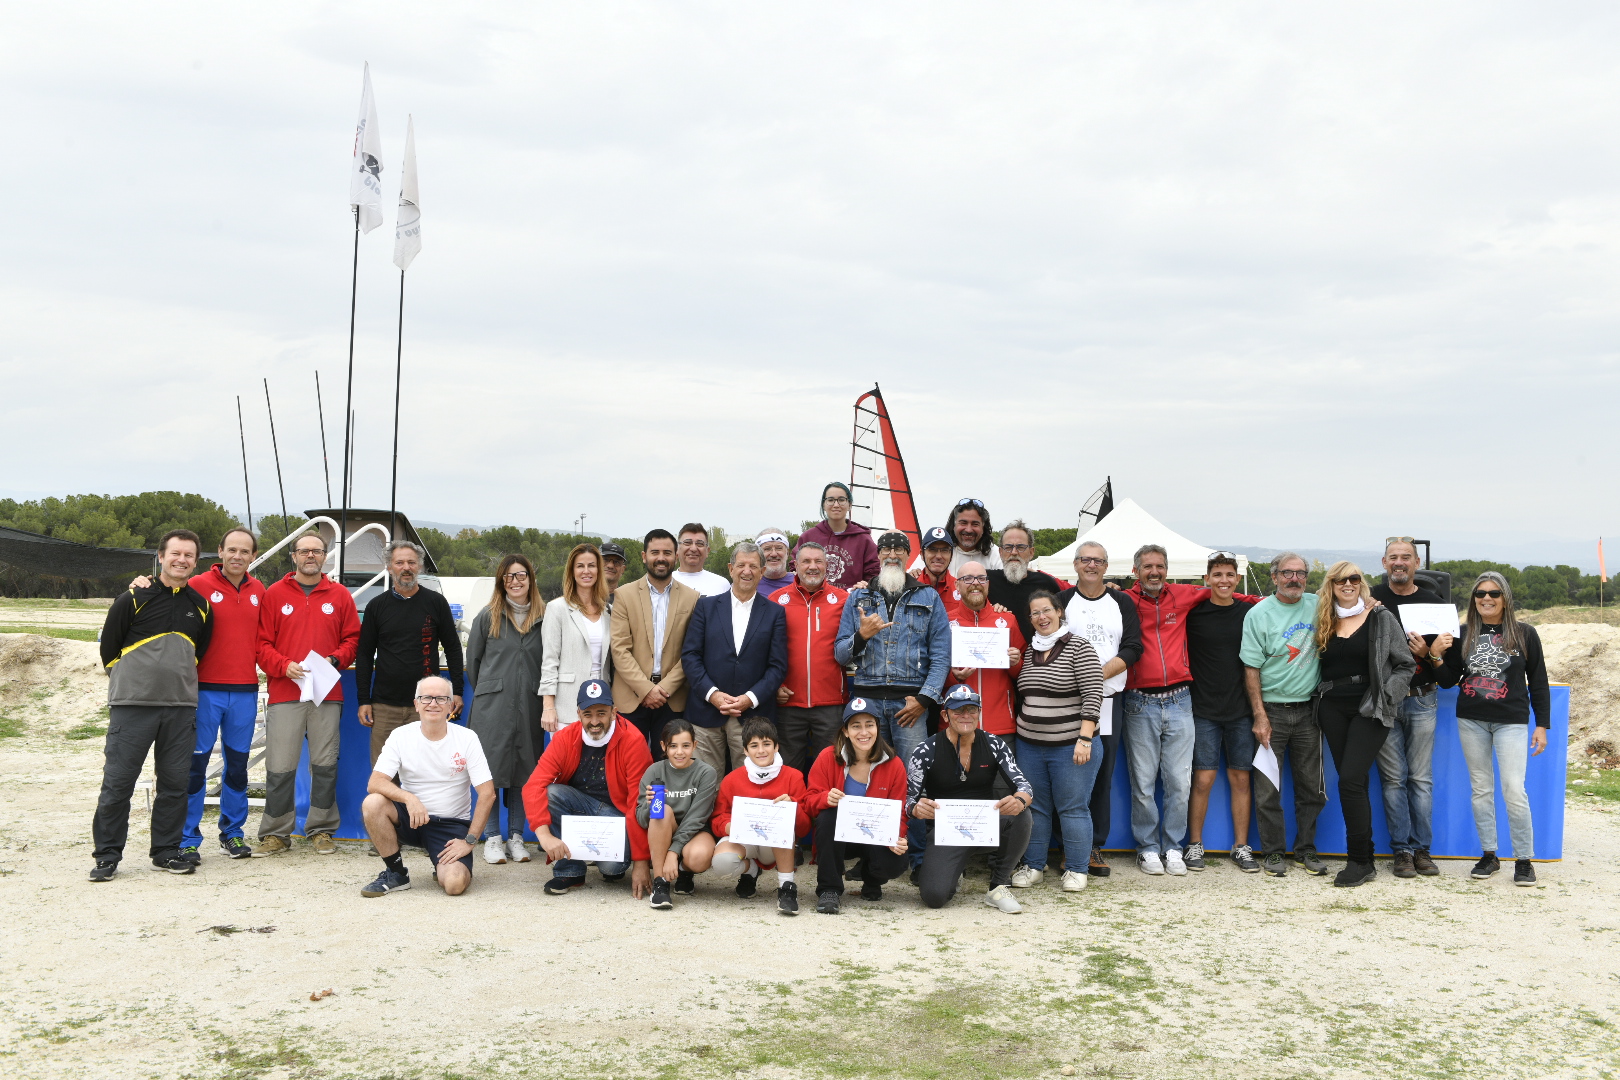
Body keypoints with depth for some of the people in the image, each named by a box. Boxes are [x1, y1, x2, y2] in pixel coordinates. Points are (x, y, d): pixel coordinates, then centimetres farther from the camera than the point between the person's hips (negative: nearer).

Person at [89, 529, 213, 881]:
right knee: (118, 782, -2)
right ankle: (107, 856, 7)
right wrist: (129, 683, 7)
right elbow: (108, 648, 3)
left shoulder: (201, 606, 10)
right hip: (131, 706, -4)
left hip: (181, 707, 4)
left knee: (175, 783, 6)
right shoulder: (133, 599, -3)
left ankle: (166, 851, 17)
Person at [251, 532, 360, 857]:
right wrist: (285, 666, -12)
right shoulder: (274, 594, 6)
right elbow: (262, 644, 3)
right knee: (280, 767, -1)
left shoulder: (340, 595, 10)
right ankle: (275, 833, 9)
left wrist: (335, 659, -7)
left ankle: (321, 830, 15)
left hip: (328, 694, 1)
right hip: (284, 695, -1)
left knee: (325, 764, 5)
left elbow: (352, 638, 10)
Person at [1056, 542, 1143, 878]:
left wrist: (1100, 673, -12)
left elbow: (1133, 649, 1)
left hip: (1110, 699, 3)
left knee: (1103, 775, 5)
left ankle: (1095, 847, 13)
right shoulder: (1062, 601, 4)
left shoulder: (1123, 603, 10)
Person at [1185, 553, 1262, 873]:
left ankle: (1241, 847, 17)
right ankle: (1195, 845, 11)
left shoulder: (1249, 613, 3)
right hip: (1204, 710, -2)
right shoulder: (1194, 613, -2)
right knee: (1203, 780, -2)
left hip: (1241, 710, 2)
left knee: (1240, 779, 7)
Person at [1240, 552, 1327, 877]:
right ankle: (1274, 851, 12)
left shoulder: (1317, 605, 4)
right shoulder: (1259, 614, -5)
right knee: (1268, 786, 0)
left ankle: (1306, 849, 21)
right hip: (1272, 709, -3)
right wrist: (1259, 715, -10)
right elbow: (1251, 668, -5)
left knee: (1311, 785, 8)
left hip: (1308, 709, 3)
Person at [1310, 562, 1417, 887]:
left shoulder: (1382, 619, -1)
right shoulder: (1325, 623, 11)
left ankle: (1359, 861, -5)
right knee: (1353, 785, 6)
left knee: (1350, 781, -14)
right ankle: (1364, 859, 13)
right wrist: (1318, 698, 4)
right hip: (1332, 709, 4)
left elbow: (1405, 665, -1)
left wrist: (1384, 699, -11)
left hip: (1368, 710, -4)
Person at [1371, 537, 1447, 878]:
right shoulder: (1371, 599, 3)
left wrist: (1427, 653, -16)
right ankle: (1402, 850, 9)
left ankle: (1422, 849, 13)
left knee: (1421, 778, 5)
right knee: (1393, 778, 2)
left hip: (1421, 700, 1)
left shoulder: (1433, 602, 4)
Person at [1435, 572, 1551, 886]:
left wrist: (1542, 725, 2)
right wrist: (1436, 656, -8)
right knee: (1481, 789, 7)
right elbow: (1448, 682, 9)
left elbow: (1538, 682, 5)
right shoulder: (1462, 635, 5)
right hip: (1471, 721, 3)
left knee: (1514, 789, -11)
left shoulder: (1524, 634, 0)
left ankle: (1524, 860, 1)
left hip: (1511, 721, -3)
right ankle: (1488, 855, 17)